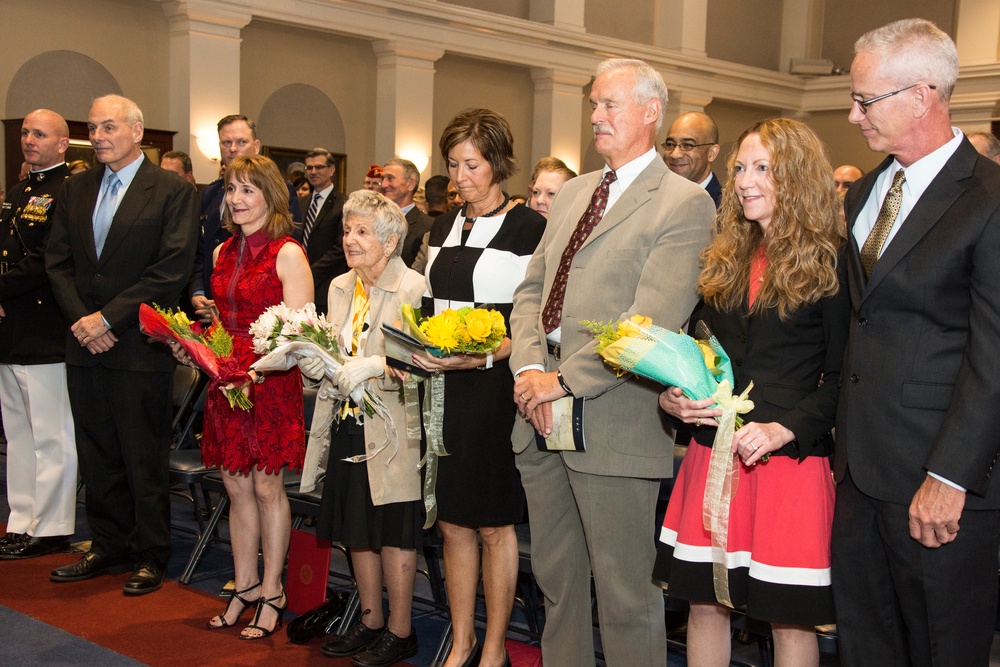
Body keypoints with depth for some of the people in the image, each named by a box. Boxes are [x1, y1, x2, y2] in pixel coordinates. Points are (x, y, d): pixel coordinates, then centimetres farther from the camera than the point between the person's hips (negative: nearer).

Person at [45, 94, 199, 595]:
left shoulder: (173, 192, -5)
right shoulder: (76, 189, 13)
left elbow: (172, 268, -13)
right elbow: (57, 260, 11)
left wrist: (108, 317, -14)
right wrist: (80, 318, -5)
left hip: (139, 346, -5)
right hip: (85, 345, 6)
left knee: (144, 457, 3)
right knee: (96, 455, 12)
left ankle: (151, 555, 15)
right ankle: (109, 546, 26)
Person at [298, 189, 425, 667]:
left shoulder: (413, 288, -11)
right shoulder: (340, 287, 12)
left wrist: (373, 366, -30)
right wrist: (311, 360, -3)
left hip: (392, 430, -7)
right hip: (349, 426, 7)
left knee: (394, 531, 3)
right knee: (356, 526, 14)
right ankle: (370, 620, 30)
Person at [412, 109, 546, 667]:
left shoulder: (528, 227, -7)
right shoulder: (444, 229, 14)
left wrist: (482, 357, -23)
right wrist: (417, 349, 1)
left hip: (494, 388, -6)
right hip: (443, 390, 6)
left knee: (494, 525, 4)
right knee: (453, 521, 12)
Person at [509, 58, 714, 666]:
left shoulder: (684, 203, -7)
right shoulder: (572, 194, 17)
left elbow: (653, 319, -17)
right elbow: (533, 290, 13)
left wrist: (566, 380, -16)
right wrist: (529, 368, -5)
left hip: (614, 424, -7)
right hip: (542, 415, 7)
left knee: (625, 593, 4)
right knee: (556, 578, 17)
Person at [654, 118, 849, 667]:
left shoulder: (827, 265, -4)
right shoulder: (722, 261, 12)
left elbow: (842, 375, -7)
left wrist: (783, 429, -20)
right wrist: (671, 399, -5)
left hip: (791, 458, -5)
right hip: (713, 454, 5)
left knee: (790, 616, 5)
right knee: (704, 602, 11)